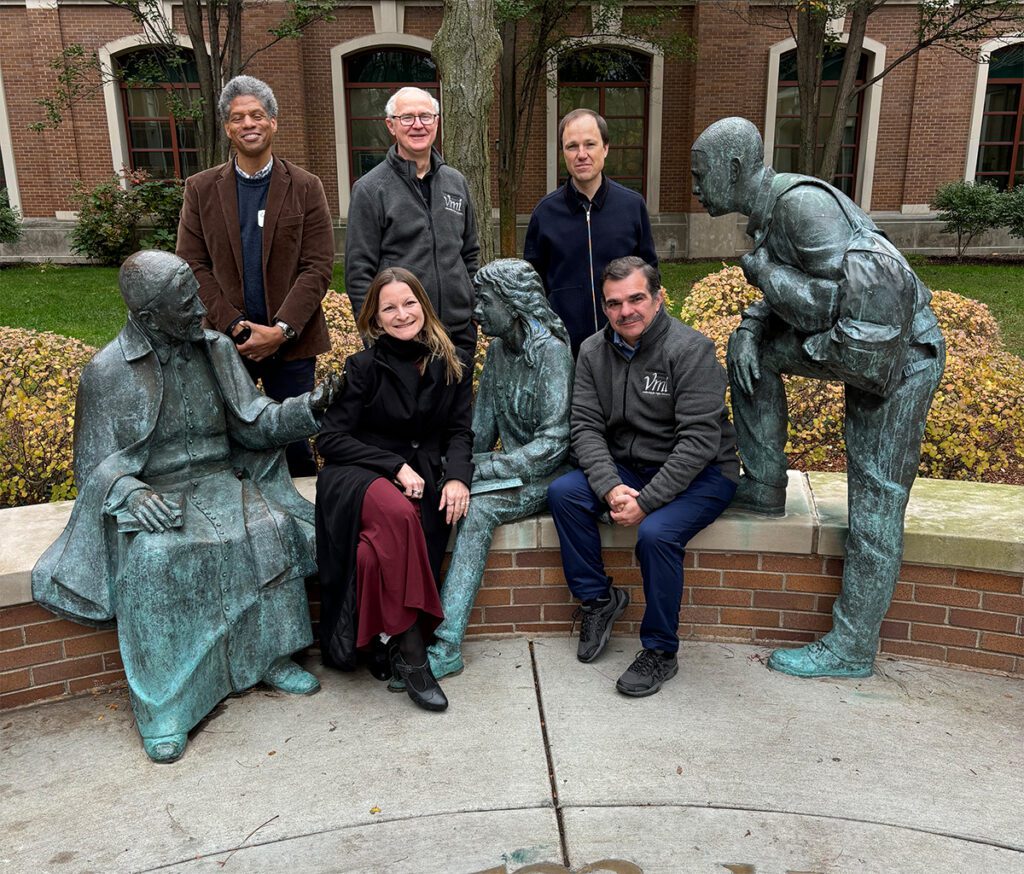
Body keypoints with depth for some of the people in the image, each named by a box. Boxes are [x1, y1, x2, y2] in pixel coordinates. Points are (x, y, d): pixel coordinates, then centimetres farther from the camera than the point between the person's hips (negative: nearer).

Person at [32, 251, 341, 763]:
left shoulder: (216, 349, 3)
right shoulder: (107, 372, -7)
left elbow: (252, 424, 4)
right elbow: (95, 465, -4)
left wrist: (308, 408, -14)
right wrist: (130, 491, -26)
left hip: (216, 483, 3)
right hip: (147, 497, -3)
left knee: (269, 528, -26)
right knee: (152, 560, -33)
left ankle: (270, 658, -10)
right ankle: (162, 709, -22)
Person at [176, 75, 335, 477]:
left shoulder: (306, 187, 2)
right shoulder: (200, 189, 6)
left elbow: (318, 267, -4)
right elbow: (193, 266, 2)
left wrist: (280, 330, -14)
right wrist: (235, 327, -11)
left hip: (291, 342, -1)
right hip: (226, 340, 1)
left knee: (294, 443, 6)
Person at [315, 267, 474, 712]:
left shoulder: (454, 363, 8)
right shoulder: (364, 366, -2)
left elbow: (459, 431, 9)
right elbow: (330, 438, -4)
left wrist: (457, 476, -12)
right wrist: (396, 466, -14)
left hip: (423, 476, 3)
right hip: (362, 475, -2)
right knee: (397, 513, -37)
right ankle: (411, 649, -30)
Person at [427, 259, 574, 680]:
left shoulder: (550, 349, -13)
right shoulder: (497, 350, 11)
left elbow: (553, 442, -19)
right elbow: (481, 428, 14)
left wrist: (483, 468, -20)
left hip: (546, 475, -6)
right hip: (509, 468, 6)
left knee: (477, 508, -31)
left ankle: (445, 644, -29)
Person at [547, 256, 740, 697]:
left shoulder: (690, 348, -17)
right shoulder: (593, 352, 0)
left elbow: (699, 441, -22)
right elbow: (586, 428, -5)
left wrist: (645, 501, -26)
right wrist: (611, 487, -22)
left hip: (700, 473, -5)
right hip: (626, 468, 5)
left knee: (656, 533, -31)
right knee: (562, 492, -18)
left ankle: (660, 651, -7)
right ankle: (598, 598, 2)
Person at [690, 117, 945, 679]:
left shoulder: (802, 202, -23)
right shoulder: (767, 214, 7)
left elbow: (837, 301, -30)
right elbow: (782, 302, 17)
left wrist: (764, 271, -18)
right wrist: (748, 328, -3)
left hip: (896, 353, -9)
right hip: (850, 346, 9)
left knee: (875, 506, -3)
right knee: (752, 348, 8)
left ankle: (851, 649, 8)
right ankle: (764, 487, 15)